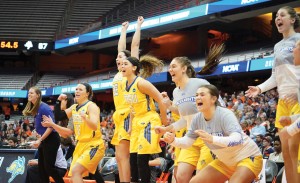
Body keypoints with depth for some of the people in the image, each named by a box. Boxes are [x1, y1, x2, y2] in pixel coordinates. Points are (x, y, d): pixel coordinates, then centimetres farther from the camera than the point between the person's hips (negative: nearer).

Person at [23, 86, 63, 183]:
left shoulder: (44, 108, -18)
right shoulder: (35, 109, 9)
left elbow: (51, 126, -22)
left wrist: (40, 140, -20)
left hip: (51, 140, -9)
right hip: (44, 140, 9)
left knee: (49, 167, -7)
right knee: (41, 167, 10)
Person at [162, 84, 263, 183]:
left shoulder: (225, 114, -26)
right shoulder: (197, 119, -7)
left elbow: (238, 139, -40)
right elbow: (187, 141, 2)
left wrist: (212, 139, -55)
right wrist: (173, 140, -20)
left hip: (248, 157, -7)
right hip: (226, 161, 7)